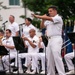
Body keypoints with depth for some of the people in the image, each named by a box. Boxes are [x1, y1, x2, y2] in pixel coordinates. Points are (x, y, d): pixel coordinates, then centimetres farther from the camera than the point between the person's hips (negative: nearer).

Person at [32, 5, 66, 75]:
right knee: (49, 58, 7)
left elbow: (48, 18, -19)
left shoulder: (58, 18, -6)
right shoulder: (49, 20, 22)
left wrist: (37, 16, -19)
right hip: (50, 40, 9)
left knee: (57, 57, -16)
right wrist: (43, 19, 5)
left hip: (56, 39, -9)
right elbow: (42, 26, 21)